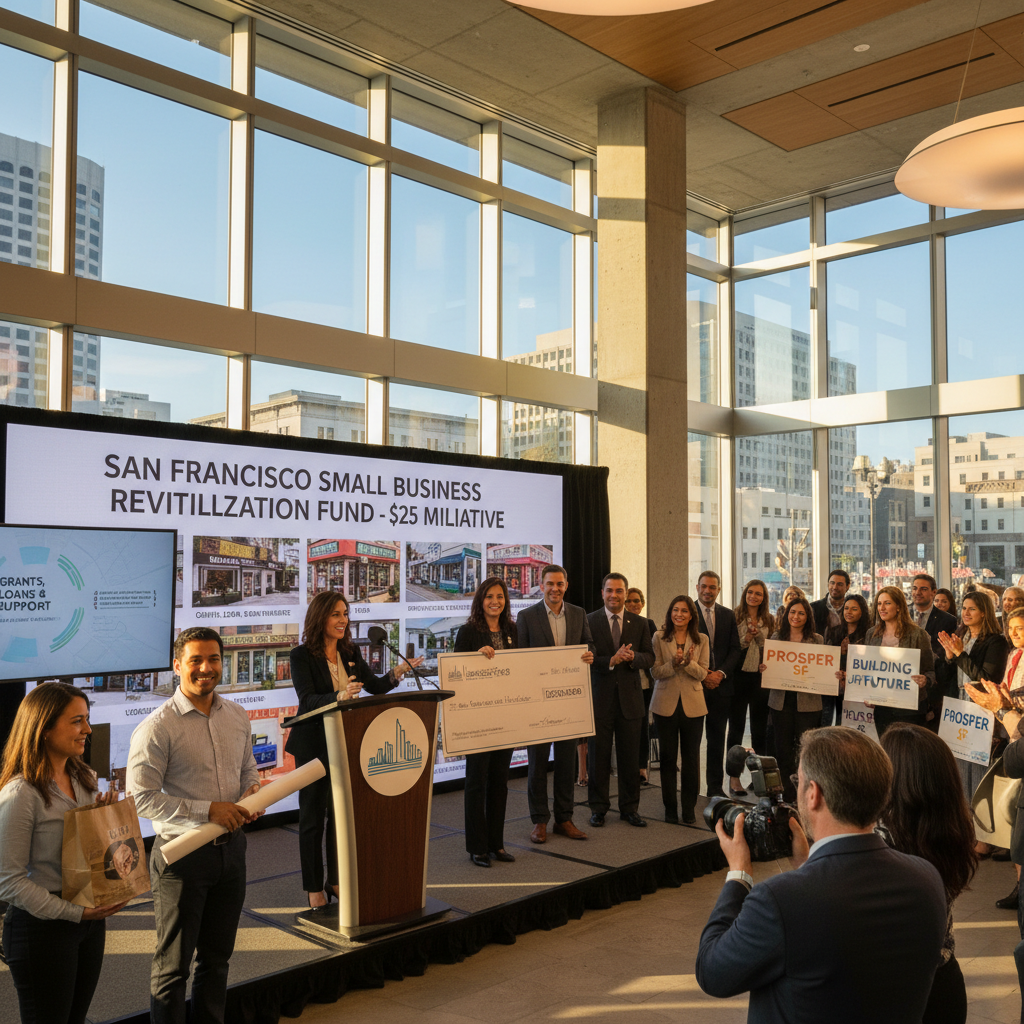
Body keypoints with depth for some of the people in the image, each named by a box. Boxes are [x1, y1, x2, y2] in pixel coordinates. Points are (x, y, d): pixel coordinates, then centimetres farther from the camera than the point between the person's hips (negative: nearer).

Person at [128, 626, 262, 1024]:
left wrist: (252, 792, -6)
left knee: (217, 956, 20)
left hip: (230, 848, 6)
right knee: (173, 964, 8)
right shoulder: (157, 727, -15)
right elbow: (141, 798, -18)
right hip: (182, 854, -6)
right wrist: (208, 810, -21)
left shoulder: (237, 715, 4)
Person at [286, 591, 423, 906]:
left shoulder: (350, 652, 5)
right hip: (314, 745, -5)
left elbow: (374, 686, 4)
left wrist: (397, 673, -15)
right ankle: (313, 887, 17)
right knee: (313, 815, 5)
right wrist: (339, 697, -40)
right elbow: (307, 699, -22)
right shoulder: (302, 655, -12)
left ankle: (336, 880, 26)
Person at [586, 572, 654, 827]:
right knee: (598, 756, 5)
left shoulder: (640, 623, 8)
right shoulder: (589, 621, -1)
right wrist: (611, 660, -21)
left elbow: (650, 657, 5)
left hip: (630, 696, 2)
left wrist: (633, 657, -16)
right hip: (600, 697, -2)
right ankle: (598, 808, 18)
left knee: (630, 756, 7)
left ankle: (629, 808, 21)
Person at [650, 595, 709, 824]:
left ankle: (689, 809, 15)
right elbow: (655, 672, -4)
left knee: (691, 758, 4)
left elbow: (702, 673, -2)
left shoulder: (701, 640, 3)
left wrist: (688, 662, -20)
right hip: (666, 704, -1)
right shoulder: (659, 637, 0)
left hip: (692, 704, 1)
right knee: (668, 757, 6)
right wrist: (673, 663, -21)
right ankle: (670, 807, 16)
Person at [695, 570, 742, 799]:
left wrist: (720, 673, -7)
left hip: (721, 685, 3)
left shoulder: (728, 615, 11)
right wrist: (701, 675, -12)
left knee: (717, 739, 8)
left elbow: (735, 649, 8)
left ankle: (715, 786, 16)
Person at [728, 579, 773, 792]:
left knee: (760, 729, 9)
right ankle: (734, 777, 9)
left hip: (761, 678, 3)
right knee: (736, 728, 3)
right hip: (739, 677, -3)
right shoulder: (734, 616, -2)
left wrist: (758, 635, -11)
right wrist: (745, 639, -19)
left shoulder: (769, 620, 8)